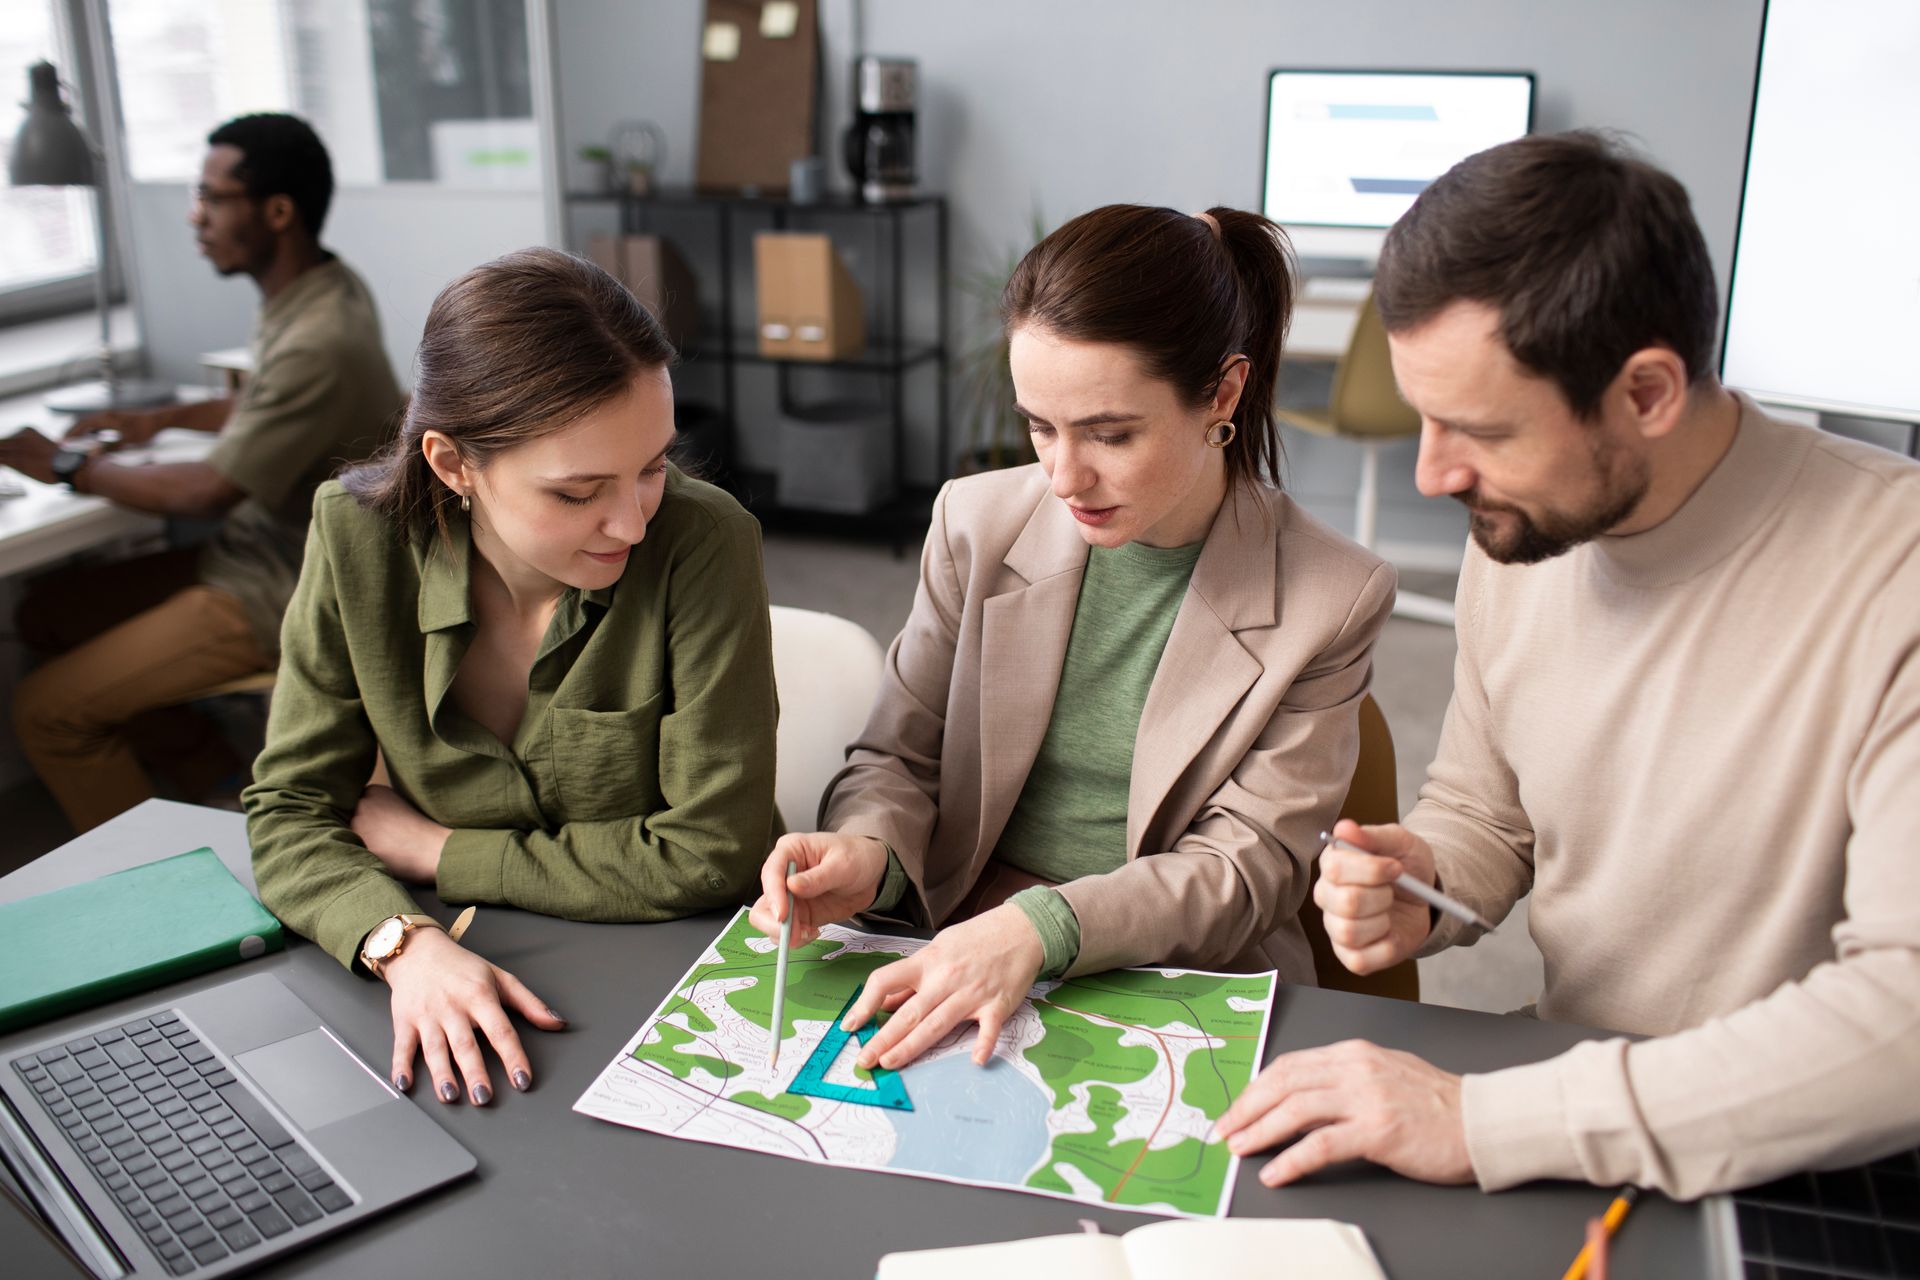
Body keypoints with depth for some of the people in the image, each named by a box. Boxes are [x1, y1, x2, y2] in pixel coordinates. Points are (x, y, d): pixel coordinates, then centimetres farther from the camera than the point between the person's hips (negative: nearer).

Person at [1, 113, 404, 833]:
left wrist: (72, 468, -8)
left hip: (285, 599, -10)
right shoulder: (312, 289, 3)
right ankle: (226, 785, 18)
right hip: (262, 551, 10)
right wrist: (160, 419, 9)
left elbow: (205, 493, -23)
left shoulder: (321, 342, -28)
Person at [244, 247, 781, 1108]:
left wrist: (420, 844, -12)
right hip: (461, 991, 4)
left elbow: (708, 853, -18)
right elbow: (289, 812, -5)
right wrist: (404, 942, -26)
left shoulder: (701, 542, -19)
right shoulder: (358, 535, -9)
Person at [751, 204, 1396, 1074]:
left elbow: (1248, 866, -9)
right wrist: (870, 851, -18)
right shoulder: (978, 523, 1)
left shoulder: (1328, 602, -8)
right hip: (954, 967, 3)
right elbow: (898, 758, 7)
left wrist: (1045, 926, -25)